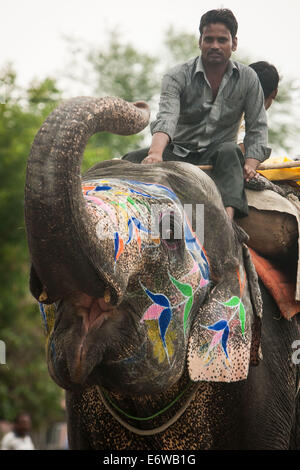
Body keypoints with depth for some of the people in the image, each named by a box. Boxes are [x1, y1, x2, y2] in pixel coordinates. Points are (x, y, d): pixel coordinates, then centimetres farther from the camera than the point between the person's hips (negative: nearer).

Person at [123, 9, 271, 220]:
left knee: (230, 152, -36)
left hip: (217, 155, 0)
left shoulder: (247, 78, 3)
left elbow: (257, 127, 3)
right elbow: (166, 117, -22)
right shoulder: (177, 76, -5)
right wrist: (156, 153, -43)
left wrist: (250, 163, -18)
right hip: (179, 152, 1)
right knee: (132, 160, -25)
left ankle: (228, 216, -56)